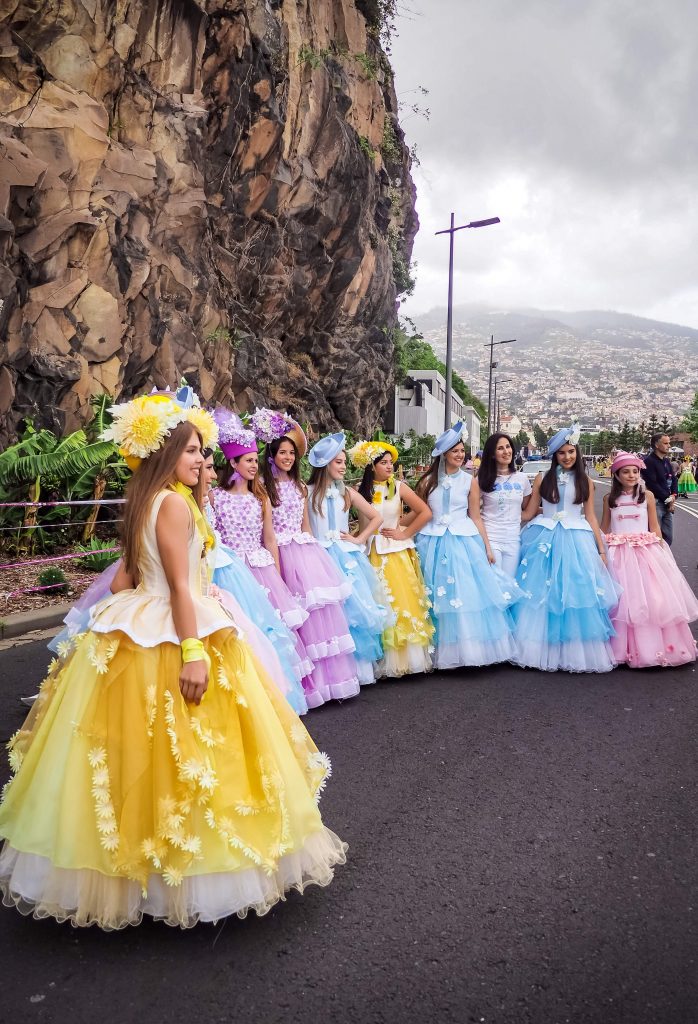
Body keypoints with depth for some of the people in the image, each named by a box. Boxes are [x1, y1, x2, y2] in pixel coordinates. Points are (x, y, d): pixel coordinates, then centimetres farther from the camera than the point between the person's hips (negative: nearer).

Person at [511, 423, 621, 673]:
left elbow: (590, 517, 9)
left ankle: (576, 652, 13)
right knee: (540, 597, 0)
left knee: (577, 594, 0)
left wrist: (601, 549, 7)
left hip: (576, 542, 1)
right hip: (545, 541, 0)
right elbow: (528, 514, 7)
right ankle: (541, 650, 13)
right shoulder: (542, 479, 4)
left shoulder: (585, 482, 7)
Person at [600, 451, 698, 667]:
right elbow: (604, 527, 12)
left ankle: (651, 646, 13)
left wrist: (660, 551, 4)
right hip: (618, 554, 0)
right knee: (622, 599, -1)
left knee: (651, 598, 0)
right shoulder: (609, 498, 4)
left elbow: (654, 527, 6)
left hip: (645, 552, 0)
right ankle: (621, 647, 10)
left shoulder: (647, 495, 2)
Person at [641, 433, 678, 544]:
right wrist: (668, 499, -12)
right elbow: (653, 485, -18)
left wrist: (673, 495, -3)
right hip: (656, 503, -8)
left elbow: (674, 479, 15)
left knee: (668, 537, 10)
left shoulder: (666, 461, 15)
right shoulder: (649, 461, -12)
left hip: (668, 504, 8)